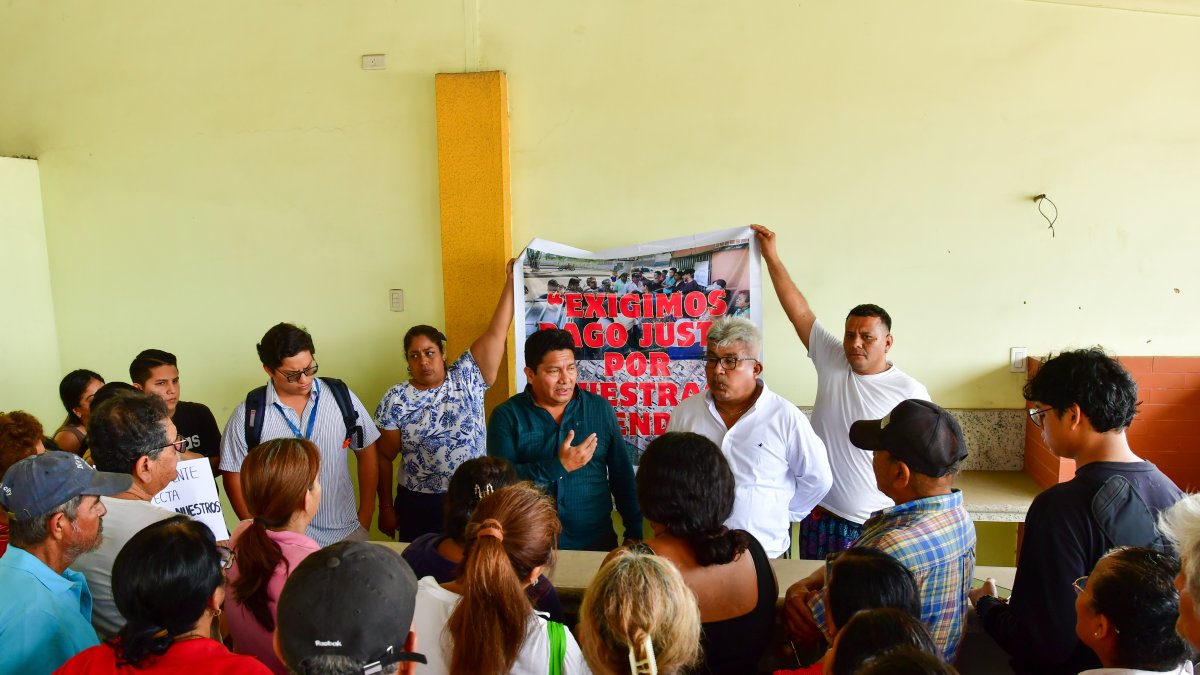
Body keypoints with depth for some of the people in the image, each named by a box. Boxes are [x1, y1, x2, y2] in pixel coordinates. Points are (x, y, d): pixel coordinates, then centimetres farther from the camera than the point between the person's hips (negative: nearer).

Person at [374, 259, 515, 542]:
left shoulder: (466, 378, -2)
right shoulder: (395, 400, -3)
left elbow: (496, 333, -7)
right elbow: (385, 457, 3)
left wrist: (511, 281, -10)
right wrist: (386, 508, 4)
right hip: (419, 507, 0)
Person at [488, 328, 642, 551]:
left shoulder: (600, 409, 2)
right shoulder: (506, 416, -5)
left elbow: (622, 476, 6)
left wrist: (634, 532, 4)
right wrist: (560, 466, -23)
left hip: (597, 542, 2)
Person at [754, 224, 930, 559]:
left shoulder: (910, 391, -8)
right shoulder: (832, 362, -1)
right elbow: (799, 311, -1)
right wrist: (771, 257, -1)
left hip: (880, 523, -3)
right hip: (822, 518, 3)